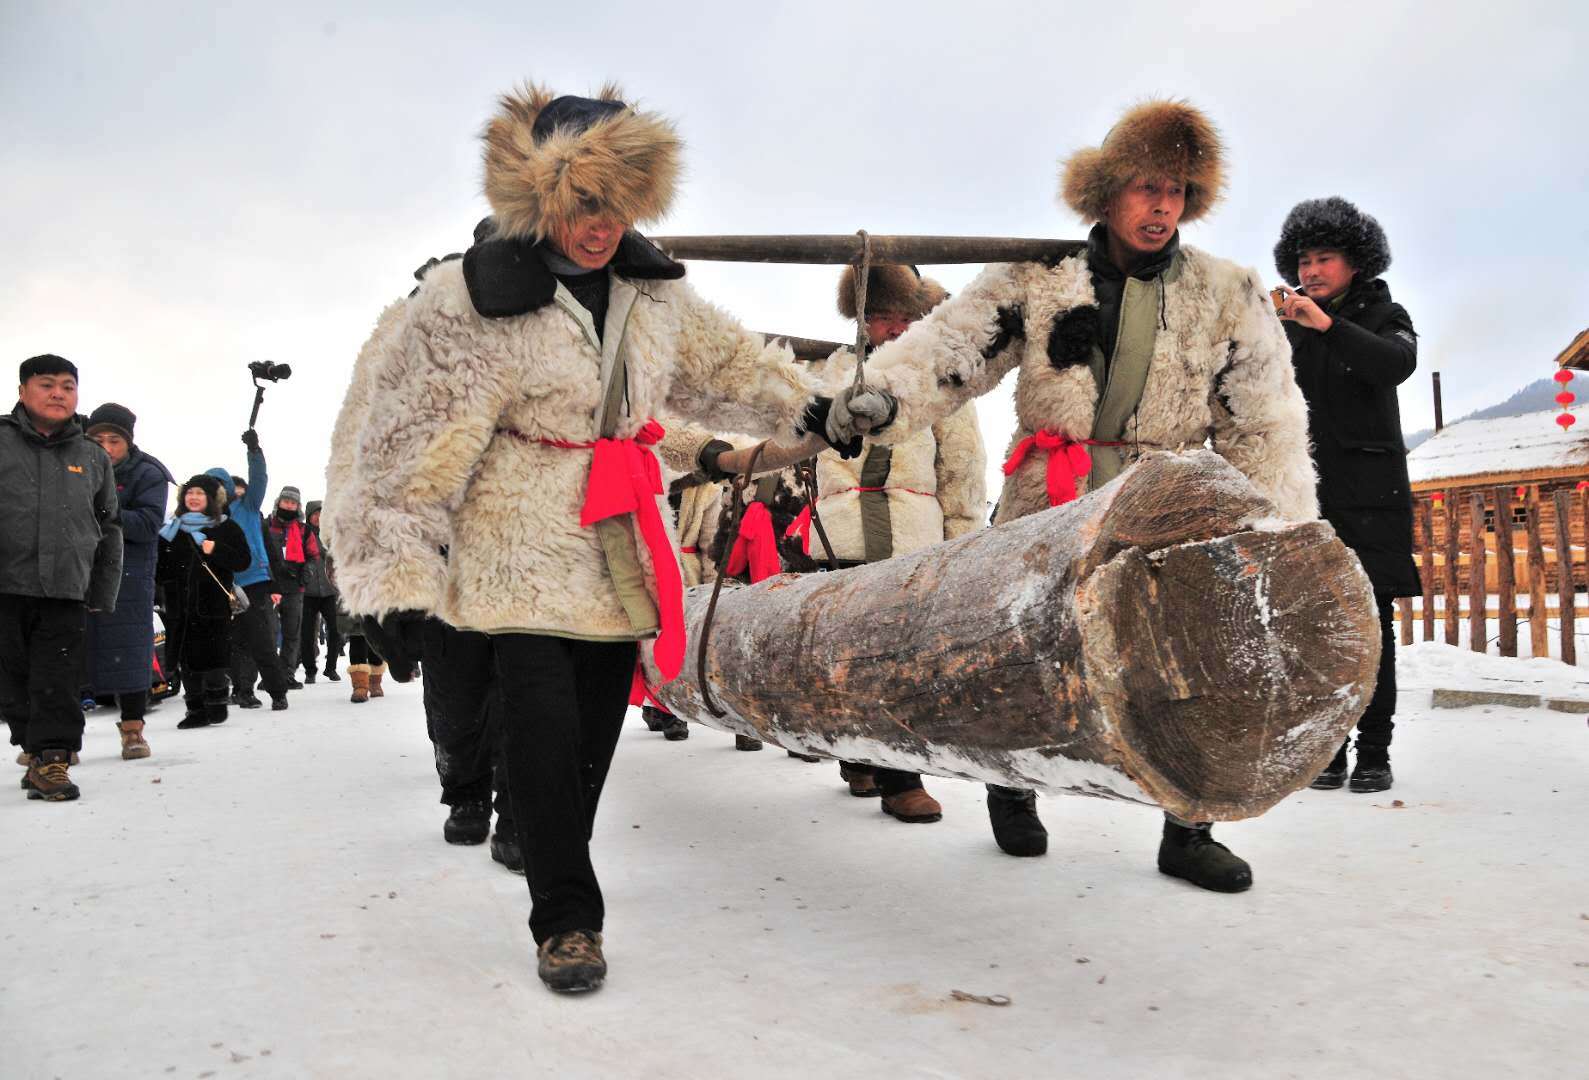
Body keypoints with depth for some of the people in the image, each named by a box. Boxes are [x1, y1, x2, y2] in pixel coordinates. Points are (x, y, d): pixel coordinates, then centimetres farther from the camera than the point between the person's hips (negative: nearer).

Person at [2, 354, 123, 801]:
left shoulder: (93, 457, 11)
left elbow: (109, 529, 16)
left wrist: (103, 593, 11)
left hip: (66, 592, 1)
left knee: (58, 681, -1)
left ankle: (51, 757, 3)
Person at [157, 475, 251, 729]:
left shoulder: (226, 527, 4)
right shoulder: (172, 529, 15)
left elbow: (244, 561, -5)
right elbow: (160, 568, 21)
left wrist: (216, 550, -17)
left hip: (213, 605, -4)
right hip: (180, 604, 4)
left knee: (213, 656, -4)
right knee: (187, 659, 3)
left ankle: (216, 705, 8)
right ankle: (196, 709, 9)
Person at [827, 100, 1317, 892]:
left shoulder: (1229, 296, 3)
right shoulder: (1036, 280, -1)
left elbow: (1266, 425, 4)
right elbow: (952, 342, -11)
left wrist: (1282, 531, -2)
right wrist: (883, 392, -31)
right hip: (1048, 506, -1)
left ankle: (1188, 833, 18)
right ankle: (1012, 786, 38)